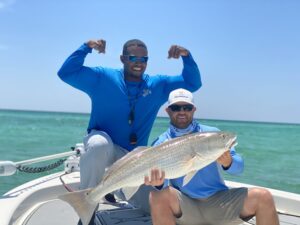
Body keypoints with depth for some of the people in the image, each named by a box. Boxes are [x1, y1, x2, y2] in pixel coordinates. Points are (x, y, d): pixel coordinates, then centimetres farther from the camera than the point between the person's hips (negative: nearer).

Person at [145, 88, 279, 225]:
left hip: (219, 200, 2)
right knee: (158, 197, -32)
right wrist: (159, 182, -38)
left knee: (263, 197, -19)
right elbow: (161, 177, -13)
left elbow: (239, 167, -3)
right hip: (185, 207, -1)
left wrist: (228, 163, -27)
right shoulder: (161, 143, 1)